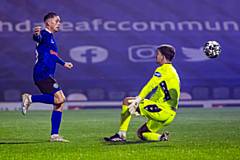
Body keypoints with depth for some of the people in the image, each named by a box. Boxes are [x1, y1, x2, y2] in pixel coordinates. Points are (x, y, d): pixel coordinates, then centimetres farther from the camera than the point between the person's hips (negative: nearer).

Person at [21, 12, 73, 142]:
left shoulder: (51, 37, 24)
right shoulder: (44, 34, -5)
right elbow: (37, 38, -30)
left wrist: (63, 64, 53)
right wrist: (36, 34, -54)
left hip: (47, 75, 10)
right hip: (42, 73, -10)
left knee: (59, 103, 5)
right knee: (60, 98, -20)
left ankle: (54, 135, 3)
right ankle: (30, 98, -10)